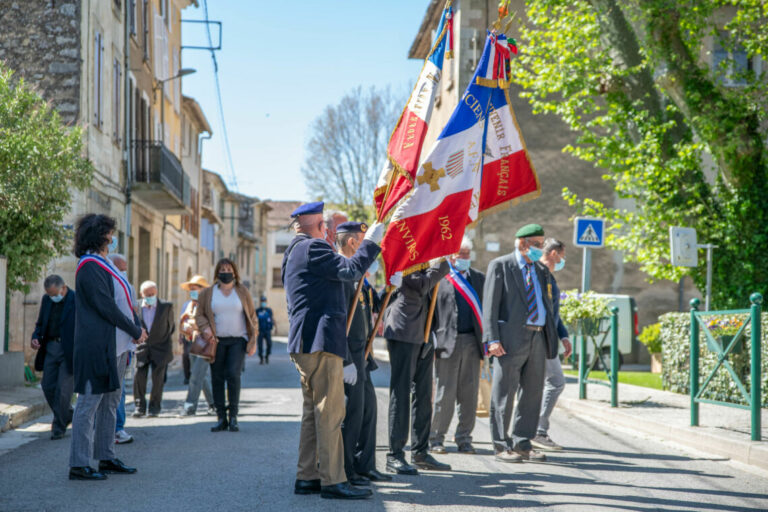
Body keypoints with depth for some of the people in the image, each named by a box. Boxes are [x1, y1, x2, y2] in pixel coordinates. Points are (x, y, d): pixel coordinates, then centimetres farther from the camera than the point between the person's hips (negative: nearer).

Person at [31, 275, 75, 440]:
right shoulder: (46, 300, 8)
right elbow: (40, 323, 19)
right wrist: (36, 337, -2)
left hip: (70, 351, -6)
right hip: (50, 348, 6)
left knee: (63, 388, -7)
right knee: (48, 386, 6)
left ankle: (59, 427, 6)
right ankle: (67, 416, 27)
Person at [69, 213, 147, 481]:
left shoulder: (104, 265, 18)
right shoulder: (89, 266, -13)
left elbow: (123, 300, 19)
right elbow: (106, 307, -18)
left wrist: (137, 327, 6)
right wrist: (135, 332, -11)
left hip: (116, 346, 11)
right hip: (97, 346, -11)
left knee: (109, 402, 15)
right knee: (89, 404, -6)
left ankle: (106, 458, 22)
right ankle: (79, 465, -2)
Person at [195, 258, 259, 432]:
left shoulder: (243, 292, 7)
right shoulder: (208, 293, 7)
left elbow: (252, 317, 9)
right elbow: (199, 315, 10)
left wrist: (253, 341, 2)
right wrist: (205, 329, -10)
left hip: (238, 341, -1)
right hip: (217, 342, 2)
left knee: (233, 375, -15)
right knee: (217, 379, 1)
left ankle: (233, 416, -5)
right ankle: (221, 418, 9)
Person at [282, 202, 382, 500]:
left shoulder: (293, 253, 21)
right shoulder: (313, 248, -10)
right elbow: (352, 270, -15)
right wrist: (371, 242, -5)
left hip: (303, 342, 11)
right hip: (321, 341, -10)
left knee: (314, 412, 13)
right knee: (330, 412, -9)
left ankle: (307, 477, 15)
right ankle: (332, 480, -8)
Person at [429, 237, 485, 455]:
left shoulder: (479, 278, 15)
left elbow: (485, 309, 14)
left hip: (472, 342, 4)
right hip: (447, 343, -4)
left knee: (469, 393, 5)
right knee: (445, 393, -2)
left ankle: (464, 438, 14)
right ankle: (436, 438, 9)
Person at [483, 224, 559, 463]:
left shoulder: (542, 271, 20)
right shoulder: (500, 266, 1)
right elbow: (490, 305, -5)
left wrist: (552, 338, 13)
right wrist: (492, 339, -14)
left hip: (538, 337, 6)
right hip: (512, 338, -6)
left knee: (533, 392, 6)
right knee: (504, 393, -3)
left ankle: (522, 443, 14)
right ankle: (502, 445, 4)